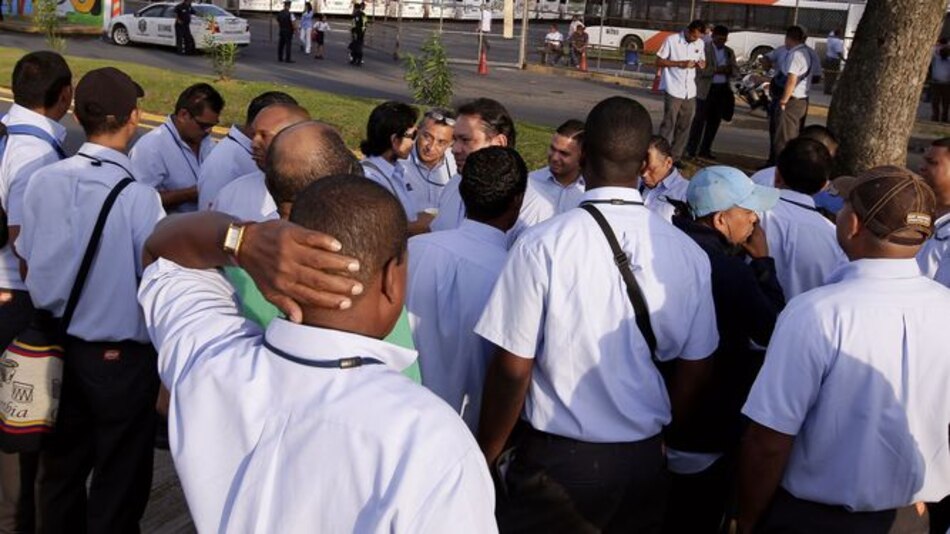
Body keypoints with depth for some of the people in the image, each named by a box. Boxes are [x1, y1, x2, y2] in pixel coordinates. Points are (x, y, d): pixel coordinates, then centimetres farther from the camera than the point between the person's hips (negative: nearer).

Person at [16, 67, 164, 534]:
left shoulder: (42, 182, -8)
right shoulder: (138, 198, -23)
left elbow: (27, 267, 4)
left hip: (58, 346, 5)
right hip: (122, 358, -5)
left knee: (60, 469, 23)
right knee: (119, 483, 14)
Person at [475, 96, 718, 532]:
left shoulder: (542, 245, -18)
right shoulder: (689, 254, -7)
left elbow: (512, 368, -14)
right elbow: (694, 368, 3)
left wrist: (486, 457, 0)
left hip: (556, 460, -4)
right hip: (646, 460, 4)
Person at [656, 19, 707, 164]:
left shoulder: (700, 44, 8)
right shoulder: (672, 40, -8)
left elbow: (703, 61, 20)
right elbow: (659, 61, -7)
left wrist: (701, 64, -6)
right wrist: (681, 63, -18)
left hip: (690, 91, 6)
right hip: (673, 90, -5)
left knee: (684, 126, 8)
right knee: (669, 124, -7)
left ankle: (676, 157, 16)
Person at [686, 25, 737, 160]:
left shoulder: (729, 52, 15)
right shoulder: (704, 49, -4)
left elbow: (736, 69, 14)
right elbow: (700, 69, -12)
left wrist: (729, 70, -8)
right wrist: (716, 70, -23)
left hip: (723, 89, 6)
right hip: (706, 89, -5)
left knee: (715, 121, 6)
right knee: (700, 119, -4)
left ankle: (705, 149, 13)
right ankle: (691, 149, 3)